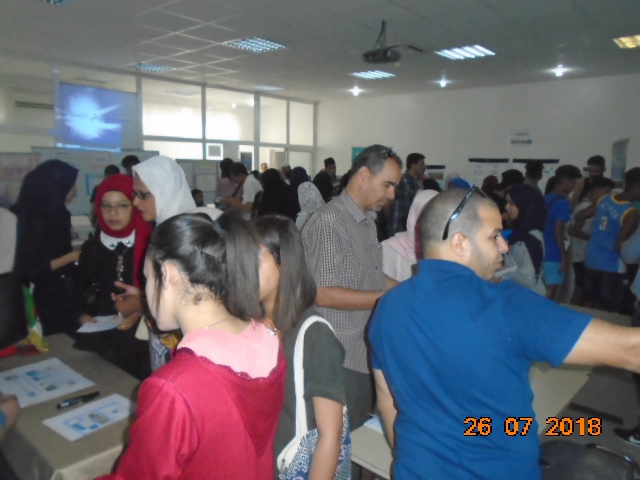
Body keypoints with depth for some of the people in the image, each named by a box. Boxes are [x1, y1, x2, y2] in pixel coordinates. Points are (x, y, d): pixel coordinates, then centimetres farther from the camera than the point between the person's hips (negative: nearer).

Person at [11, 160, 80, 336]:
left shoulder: (54, 214, 5)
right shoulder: (34, 220, -19)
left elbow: (56, 251, 6)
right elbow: (30, 270, -19)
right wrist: (71, 257, -18)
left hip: (60, 292, 8)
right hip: (45, 296, -8)